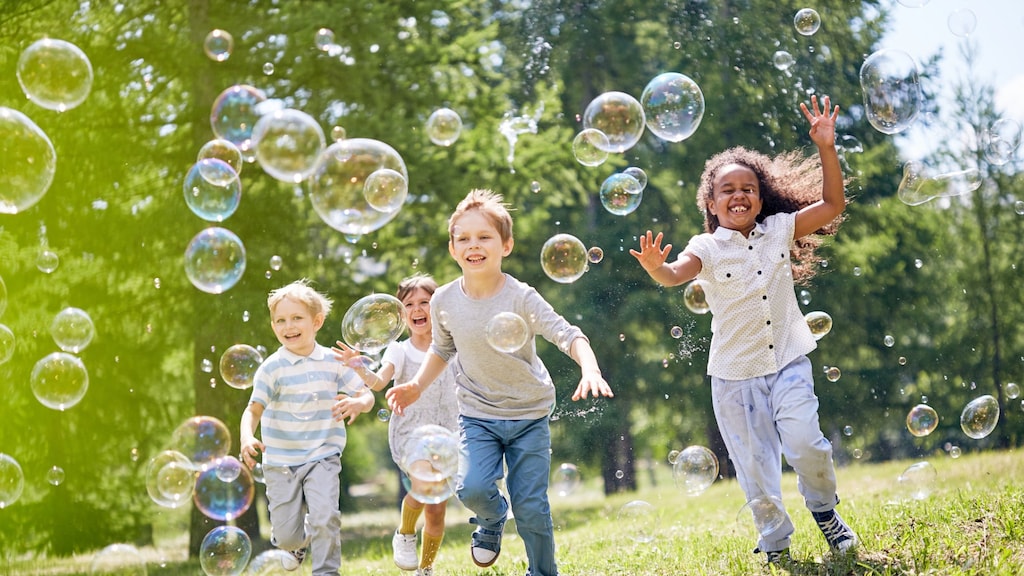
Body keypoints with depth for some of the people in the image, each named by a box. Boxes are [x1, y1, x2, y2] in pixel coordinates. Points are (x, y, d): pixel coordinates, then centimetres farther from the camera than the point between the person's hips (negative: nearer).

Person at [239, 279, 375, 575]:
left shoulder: (333, 362, -1)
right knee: (286, 535, 3)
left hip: (322, 457, 1)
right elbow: (254, 409, -13)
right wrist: (247, 438, -33)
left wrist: (358, 403, -23)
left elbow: (367, 395, 2)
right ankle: (297, 543, 40)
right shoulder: (272, 367, -8)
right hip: (280, 460, -1)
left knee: (325, 519, -19)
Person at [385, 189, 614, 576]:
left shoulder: (521, 298, -19)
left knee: (531, 506, -3)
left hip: (529, 415, -2)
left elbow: (569, 336, -25)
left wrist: (590, 370, -43)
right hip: (477, 414, 2)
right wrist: (418, 385, 0)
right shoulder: (444, 301, -8)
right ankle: (492, 520, 16)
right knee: (473, 488, -20)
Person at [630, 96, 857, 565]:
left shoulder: (780, 230, 4)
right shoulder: (707, 248, -4)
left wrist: (826, 149, -8)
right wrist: (656, 269, -46)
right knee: (755, 465, 4)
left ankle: (825, 510, 12)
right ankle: (775, 544, 23)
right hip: (734, 373, 0)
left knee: (804, 443, -17)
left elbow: (832, 205, 2)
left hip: (787, 362, 1)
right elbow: (678, 274, -22)